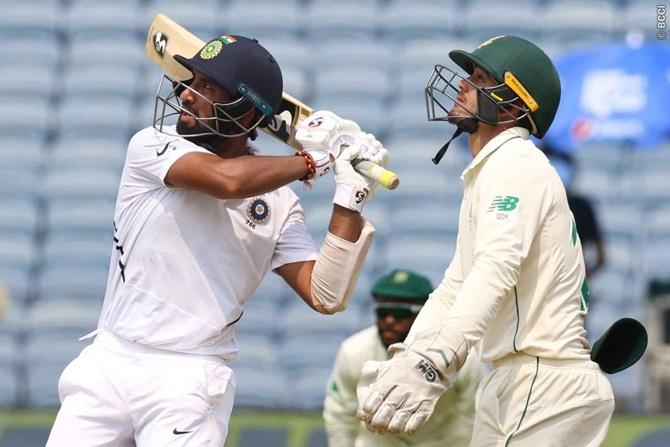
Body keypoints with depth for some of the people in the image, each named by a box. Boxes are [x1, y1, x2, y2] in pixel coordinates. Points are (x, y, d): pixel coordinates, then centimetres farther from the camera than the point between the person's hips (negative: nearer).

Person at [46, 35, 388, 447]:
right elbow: (226, 179, -19)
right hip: (109, 363, 1)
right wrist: (317, 160, -7)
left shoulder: (278, 203, 4)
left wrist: (351, 196, -9)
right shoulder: (152, 147, -1)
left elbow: (326, 296, -4)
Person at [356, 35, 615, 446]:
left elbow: (496, 269, -25)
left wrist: (431, 365, -37)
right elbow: (455, 285, 22)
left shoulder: (516, 162, -10)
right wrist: (403, 361, 7)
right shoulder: (487, 174, 23)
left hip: (547, 384, -10)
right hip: (510, 382, 10)